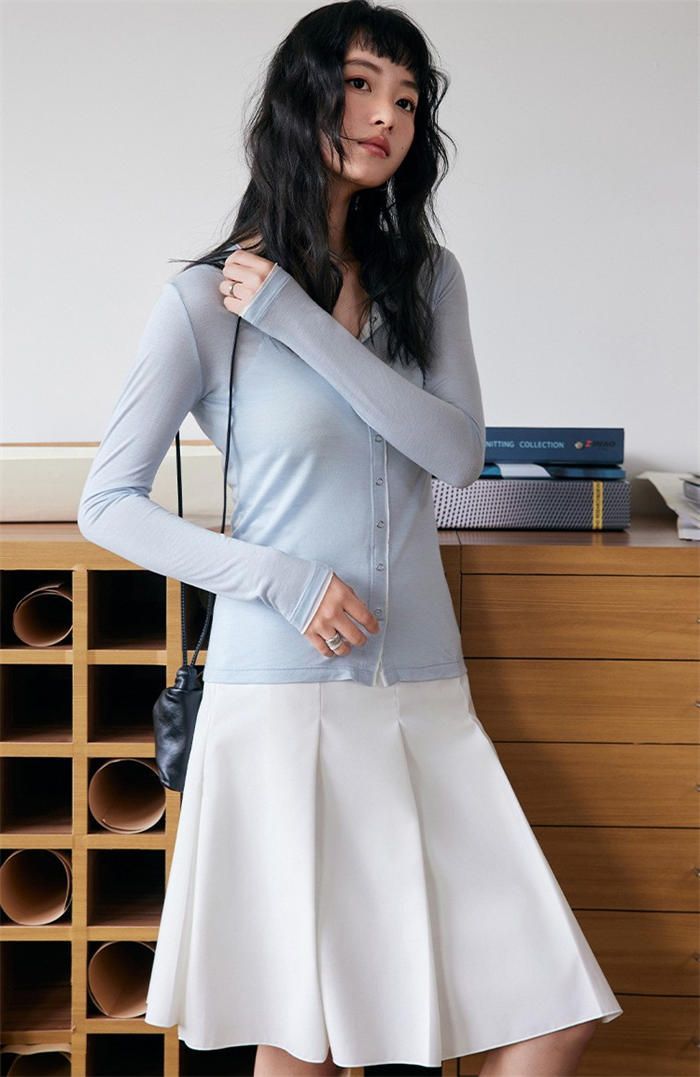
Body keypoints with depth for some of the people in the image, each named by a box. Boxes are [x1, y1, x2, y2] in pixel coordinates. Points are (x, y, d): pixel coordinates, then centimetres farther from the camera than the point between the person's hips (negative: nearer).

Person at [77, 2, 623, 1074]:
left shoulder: (428, 279, 10)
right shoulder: (207, 301, -3)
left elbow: (458, 451, -6)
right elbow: (110, 504, -3)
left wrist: (299, 320, -12)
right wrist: (283, 581, -14)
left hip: (425, 694, 4)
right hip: (284, 694, -4)